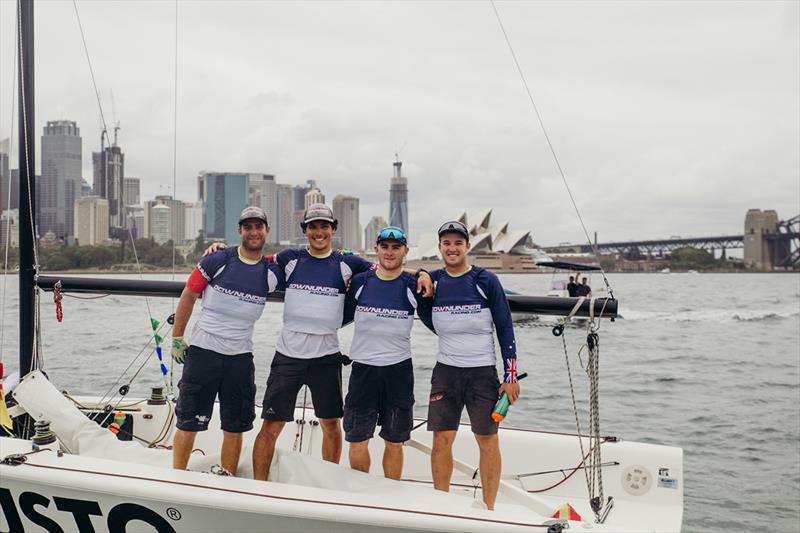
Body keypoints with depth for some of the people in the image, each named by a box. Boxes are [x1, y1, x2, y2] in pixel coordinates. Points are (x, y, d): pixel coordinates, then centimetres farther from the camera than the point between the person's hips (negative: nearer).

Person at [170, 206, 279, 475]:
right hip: (203, 351, -3)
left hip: (241, 357, 3)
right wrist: (177, 339, 3)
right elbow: (189, 295, 3)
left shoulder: (272, 272, 3)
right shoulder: (217, 261, -4)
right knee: (188, 421, 1)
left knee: (235, 426, 9)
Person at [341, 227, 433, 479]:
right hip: (363, 367, 1)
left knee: (394, 442, 8)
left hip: (399, 370, -1)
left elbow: (435, 323, 7)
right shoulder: (359, 282, 3)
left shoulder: (414, 286, -1)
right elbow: (343, 317, 14)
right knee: (358, 440, 5)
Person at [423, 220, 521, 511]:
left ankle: (489, 508, 12)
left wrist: (511, 376, -6)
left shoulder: (486, 281, -3)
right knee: (441, 439, 1)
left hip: (483, 371, -2)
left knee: (487, 440, 1)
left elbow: (505, 329, -1)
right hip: (445, 371, 2)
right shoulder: (432, 281, 4)